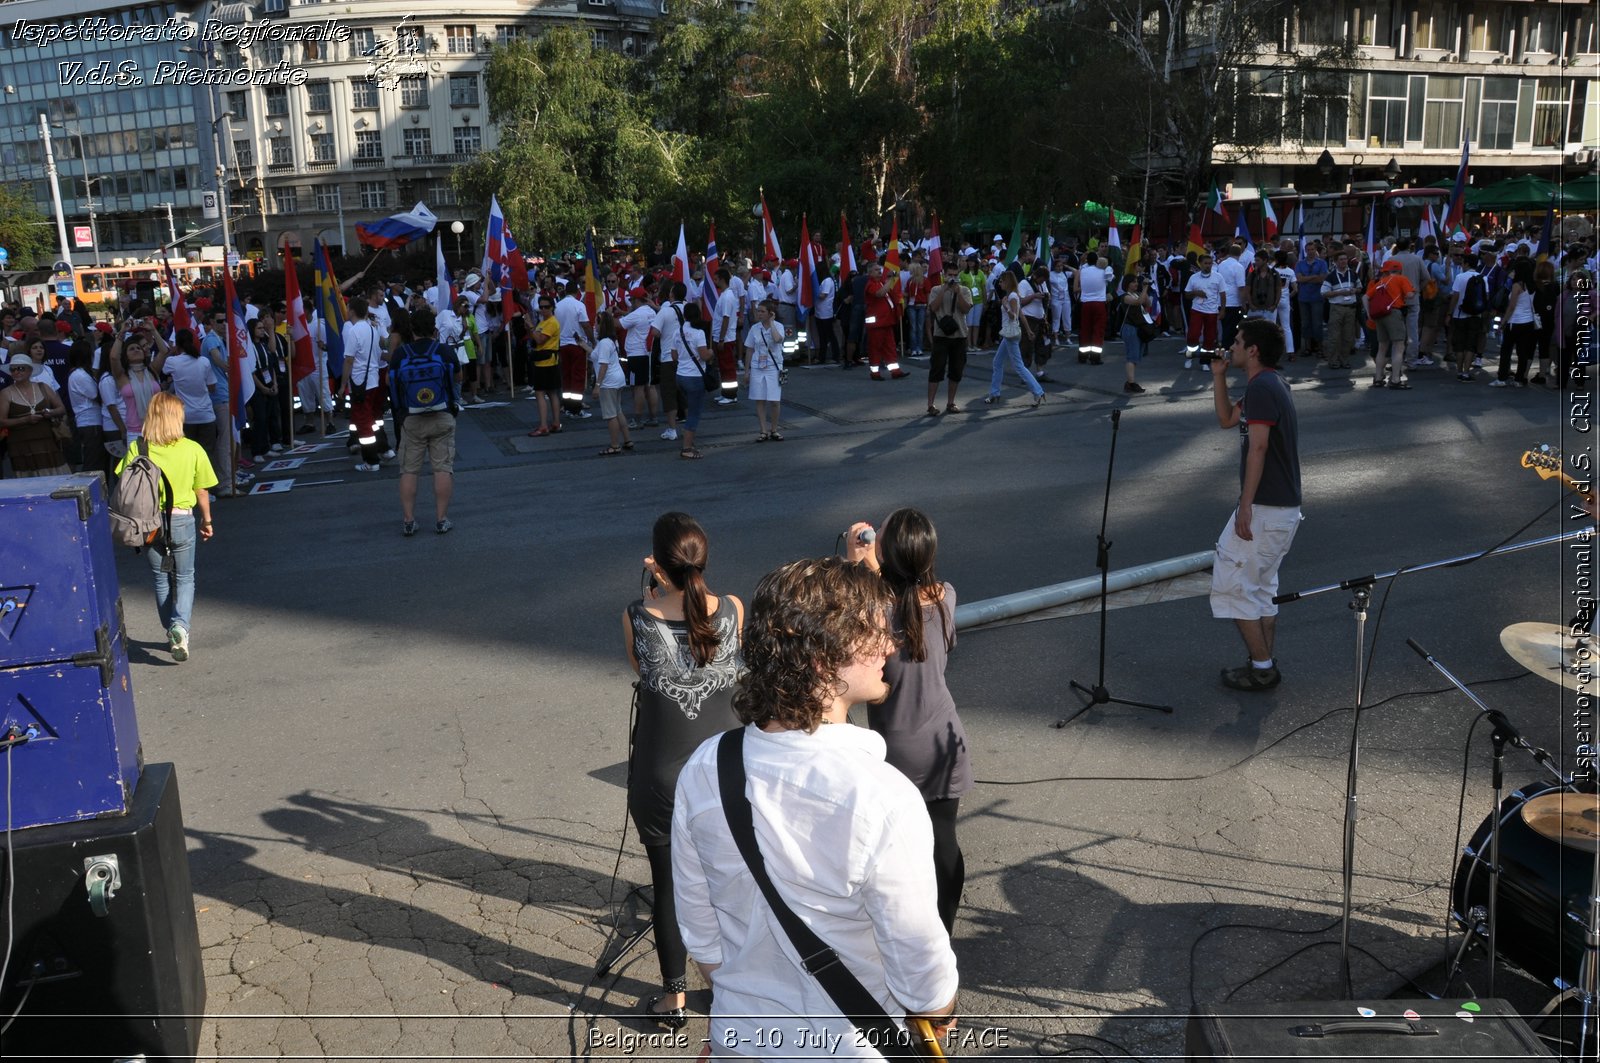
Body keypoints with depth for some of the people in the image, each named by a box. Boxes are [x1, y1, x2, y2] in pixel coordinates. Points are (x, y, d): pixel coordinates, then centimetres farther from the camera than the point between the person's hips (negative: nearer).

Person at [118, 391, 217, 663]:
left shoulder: (136, 450, -7)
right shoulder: (193, 449, -9)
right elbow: (202, 492, -2)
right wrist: (207, 520, 12)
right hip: (182, 521, -1)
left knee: (161, 579, 17)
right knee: (184, 578, 12)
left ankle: (171, 632, 23)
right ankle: (180, 626, -10)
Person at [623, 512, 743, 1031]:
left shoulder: (637, 618, -15)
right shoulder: (732, 611, -11)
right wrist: (683, 589, 11)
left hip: (661, 776, -2)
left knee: (667, 881, 13)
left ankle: (674, 997, 26)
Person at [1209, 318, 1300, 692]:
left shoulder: (1261, 387, -18)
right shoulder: (1270, 383, 14)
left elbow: (1258, 447, -24)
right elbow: (1227, 419, 25)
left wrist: (1245, 506, -25)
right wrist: (1218, 375, 15)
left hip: (1265, 509, -10)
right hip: (1283, 507, 10)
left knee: (1231, 583, -2)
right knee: (1261, 587, 17)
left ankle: (1261, 668, 4)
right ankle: (1263, 665, 23)